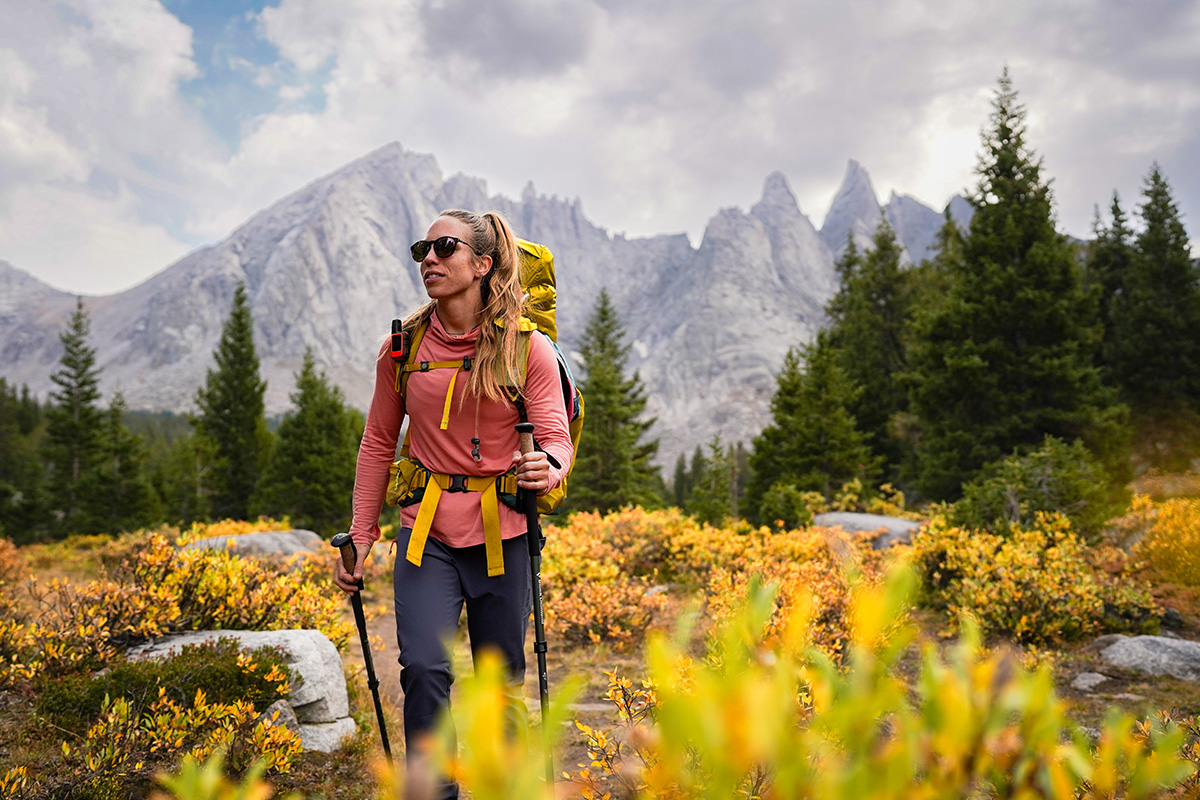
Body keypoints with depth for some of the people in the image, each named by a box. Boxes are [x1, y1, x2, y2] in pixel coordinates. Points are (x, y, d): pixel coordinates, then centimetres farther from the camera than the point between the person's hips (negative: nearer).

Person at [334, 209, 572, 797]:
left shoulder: (528, 348, -5)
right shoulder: (402, 347, 1)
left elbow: (555, 435, -8)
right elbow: (378, 445, 9)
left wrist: (549, 469, -33)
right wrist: (360, 538, 7)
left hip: (501, 534, -1)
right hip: (426, 532, 1)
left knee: (501, 680, 10)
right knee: (424, 668, -14)